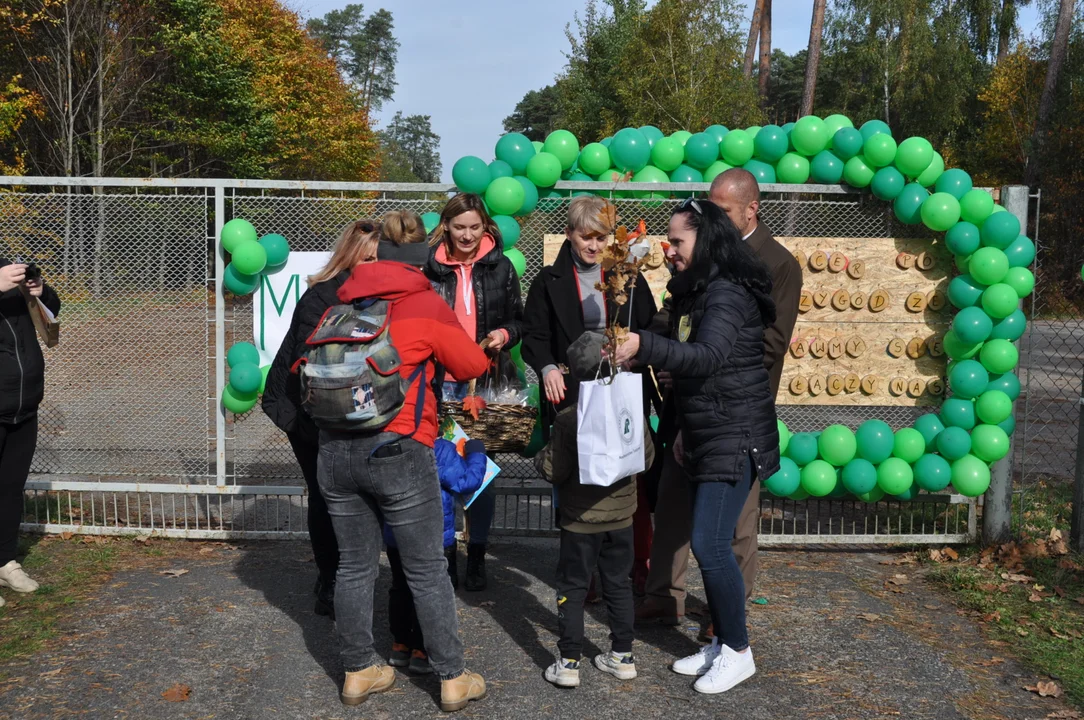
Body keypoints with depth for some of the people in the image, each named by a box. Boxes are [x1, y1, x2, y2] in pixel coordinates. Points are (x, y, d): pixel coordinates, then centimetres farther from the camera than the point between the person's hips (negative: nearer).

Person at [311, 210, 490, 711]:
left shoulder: (344, 301, 10)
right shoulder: (426, 305, -3)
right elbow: (473, 365, 3)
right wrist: (432, 353, 22)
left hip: (335, 448, 5)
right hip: (398, 449, -5)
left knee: (355, 565, 15)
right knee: (427, 570, 6)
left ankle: (358, 672, 26)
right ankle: (452, 679, 16)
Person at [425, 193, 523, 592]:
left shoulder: (500, 266, 5)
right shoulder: (430, 266, 2)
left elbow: (518, 319, 13)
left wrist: (504, 334, -6)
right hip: (442, 380, 0)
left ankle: (477, 554, 18)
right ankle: (444, 552, 17)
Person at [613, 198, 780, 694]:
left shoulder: (728, 293, -18)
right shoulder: (694, 292, 12)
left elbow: (706, 357, -35)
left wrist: (643, 347, -48)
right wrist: (682, 425, 18)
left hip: (735, 437, -9)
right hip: (704, 436, 9)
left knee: (710, 544, -9)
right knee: (708, 543, 11)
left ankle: (738, 651, 7)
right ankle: (721, 643, 23)